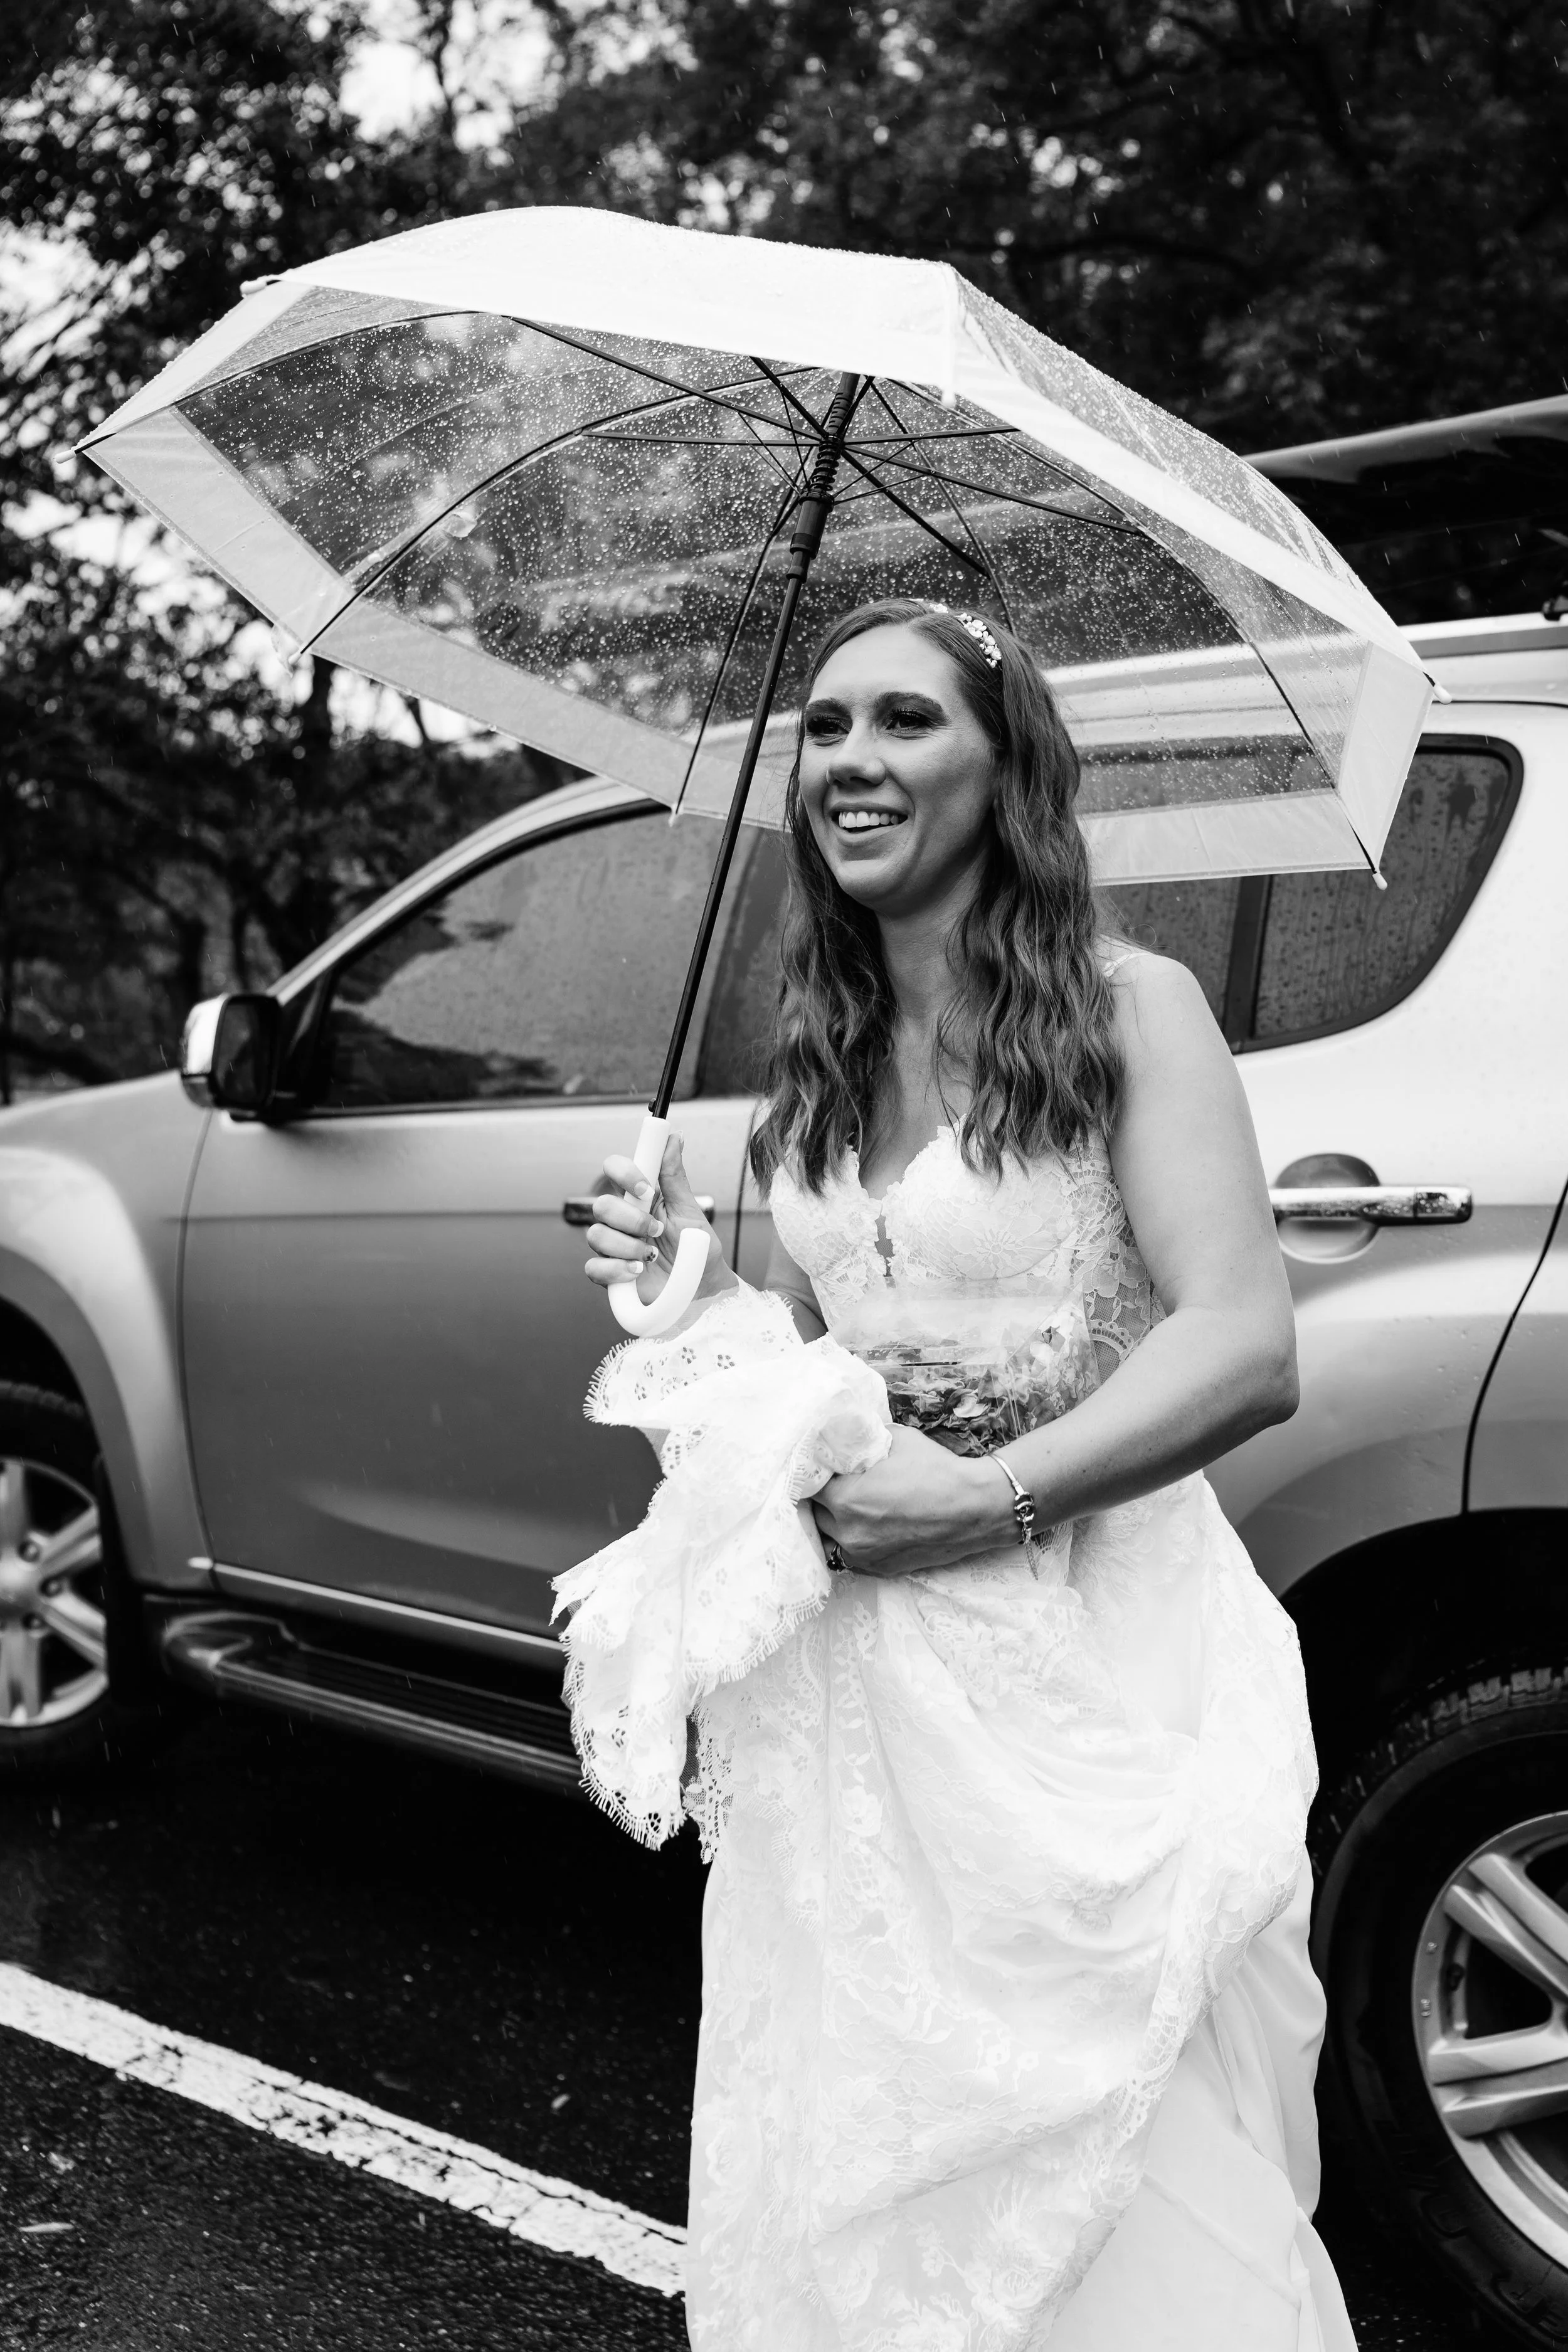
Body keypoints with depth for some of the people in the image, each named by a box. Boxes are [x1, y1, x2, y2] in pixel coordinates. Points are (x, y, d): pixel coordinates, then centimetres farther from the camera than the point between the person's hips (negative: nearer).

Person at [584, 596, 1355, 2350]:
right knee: (848, 2198, 14)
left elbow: (1246, 1351, -15)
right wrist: (696, 1293, 0)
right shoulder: (821, 1062, 11)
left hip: (1083, 1668, -5)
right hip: (852, 1677, 6)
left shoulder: (1126, 1011, -7)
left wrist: (979, 1500, -19)